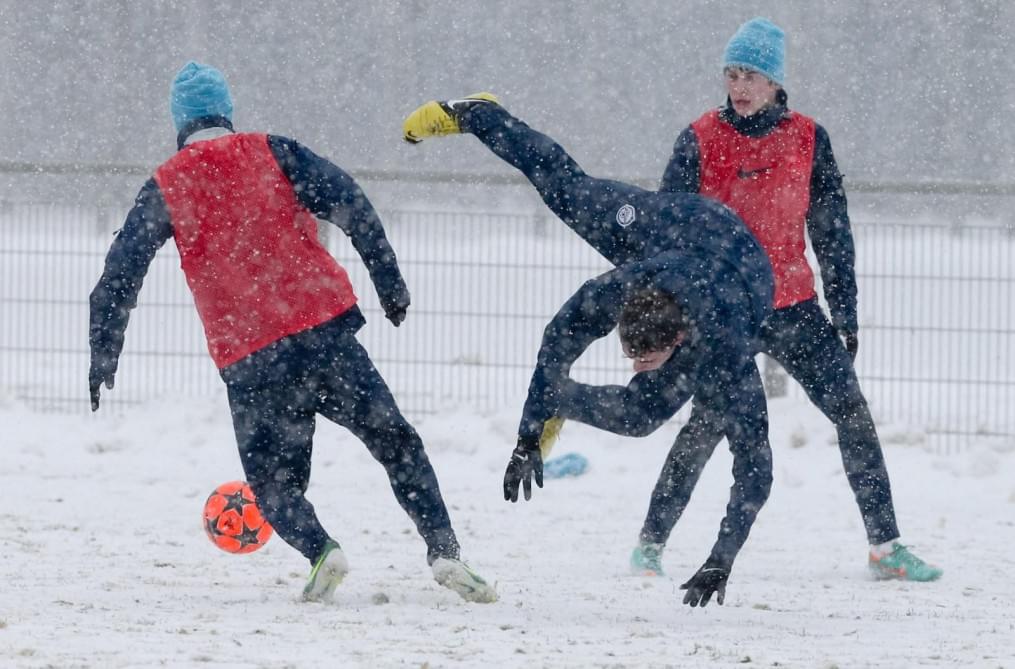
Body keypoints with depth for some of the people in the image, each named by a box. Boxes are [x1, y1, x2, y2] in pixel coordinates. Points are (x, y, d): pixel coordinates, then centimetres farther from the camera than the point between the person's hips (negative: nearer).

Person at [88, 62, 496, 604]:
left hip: (247, 362, 0)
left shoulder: (164, 188, 7)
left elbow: (118, 278, 5)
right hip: (325, 331, 0)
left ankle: (319, 549, -14)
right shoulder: (270, 153, 7)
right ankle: (443, 551, -3)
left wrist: (103, 356, 13)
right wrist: (390, 283, 0)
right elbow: (349, 205, -3)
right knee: (394, 442, 12)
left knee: (273, 480, 14)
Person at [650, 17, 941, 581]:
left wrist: (845, 314, 6)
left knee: (852, 411, -2)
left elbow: (833, 232, 8)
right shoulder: (700, 141, -3)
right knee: (711, 419, -15)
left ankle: (885, 546, 5)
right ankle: (651, 543, -3)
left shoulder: (808, 140, 3)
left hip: (792, 303, 3)